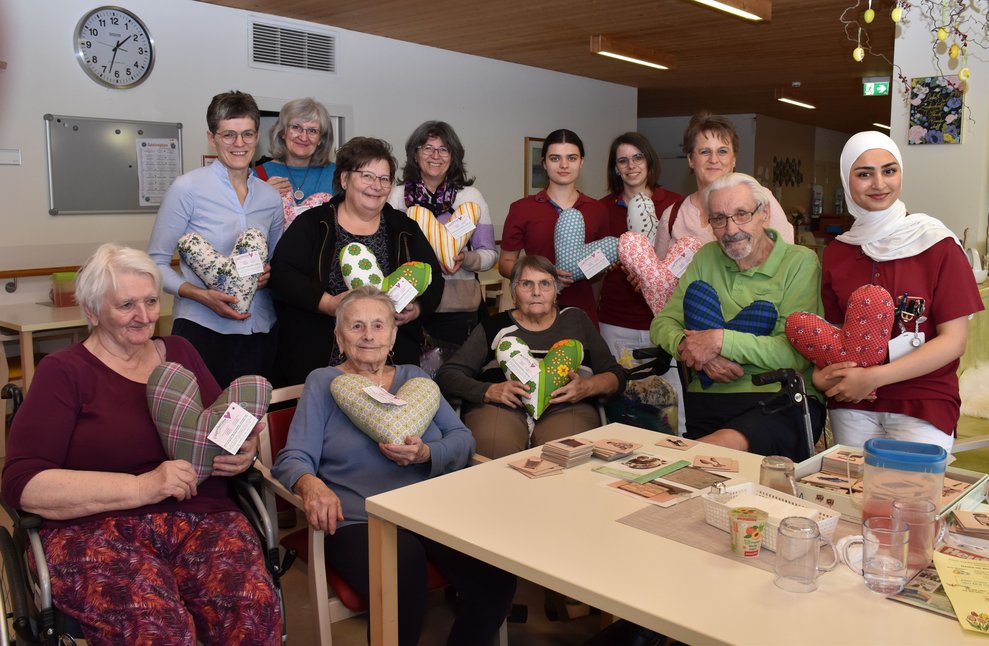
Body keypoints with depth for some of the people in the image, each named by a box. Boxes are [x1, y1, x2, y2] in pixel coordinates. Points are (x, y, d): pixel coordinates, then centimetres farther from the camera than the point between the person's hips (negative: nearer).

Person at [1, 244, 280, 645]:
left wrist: (244, 452, -2)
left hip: (202, 519, 3)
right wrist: (142, 487, -15)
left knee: (255, 606, -29)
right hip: (98, 531, -3)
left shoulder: (179, 353, 18)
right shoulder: (65, 371, 6)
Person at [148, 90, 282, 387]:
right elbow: (156, 262, -3)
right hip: (202, 328, -4)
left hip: (259, 329, 4)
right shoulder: (188, 188, -5)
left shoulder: (270, 197, 8)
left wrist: (269, 272, -1)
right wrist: (201, 295, -18)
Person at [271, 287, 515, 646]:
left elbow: (462, 438, 11)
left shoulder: (415, 378, 19)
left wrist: (426, 454, -10)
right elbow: (293, 458, 0)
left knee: (495, 574, -24)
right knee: (403, 582, -34)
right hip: (360, 521, -3)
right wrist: (311, 484, -23)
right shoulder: (323, 382, 11)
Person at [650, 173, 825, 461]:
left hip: (782, 400, -3)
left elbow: (796, 353, -10)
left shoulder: (800, 262, 0)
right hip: (706, 402, 3)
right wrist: (691, 349, -9)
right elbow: (663, 323, 12)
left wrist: (720, 341, -14)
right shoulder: (706, 258, 15)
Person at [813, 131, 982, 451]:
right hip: (852, 404, 3)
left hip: (923, 402, -3)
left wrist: (873, 377, -17)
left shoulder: (938, 245, -6)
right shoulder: (836, 252, 5)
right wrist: (822, 373, -10)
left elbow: (954, 340, -9)